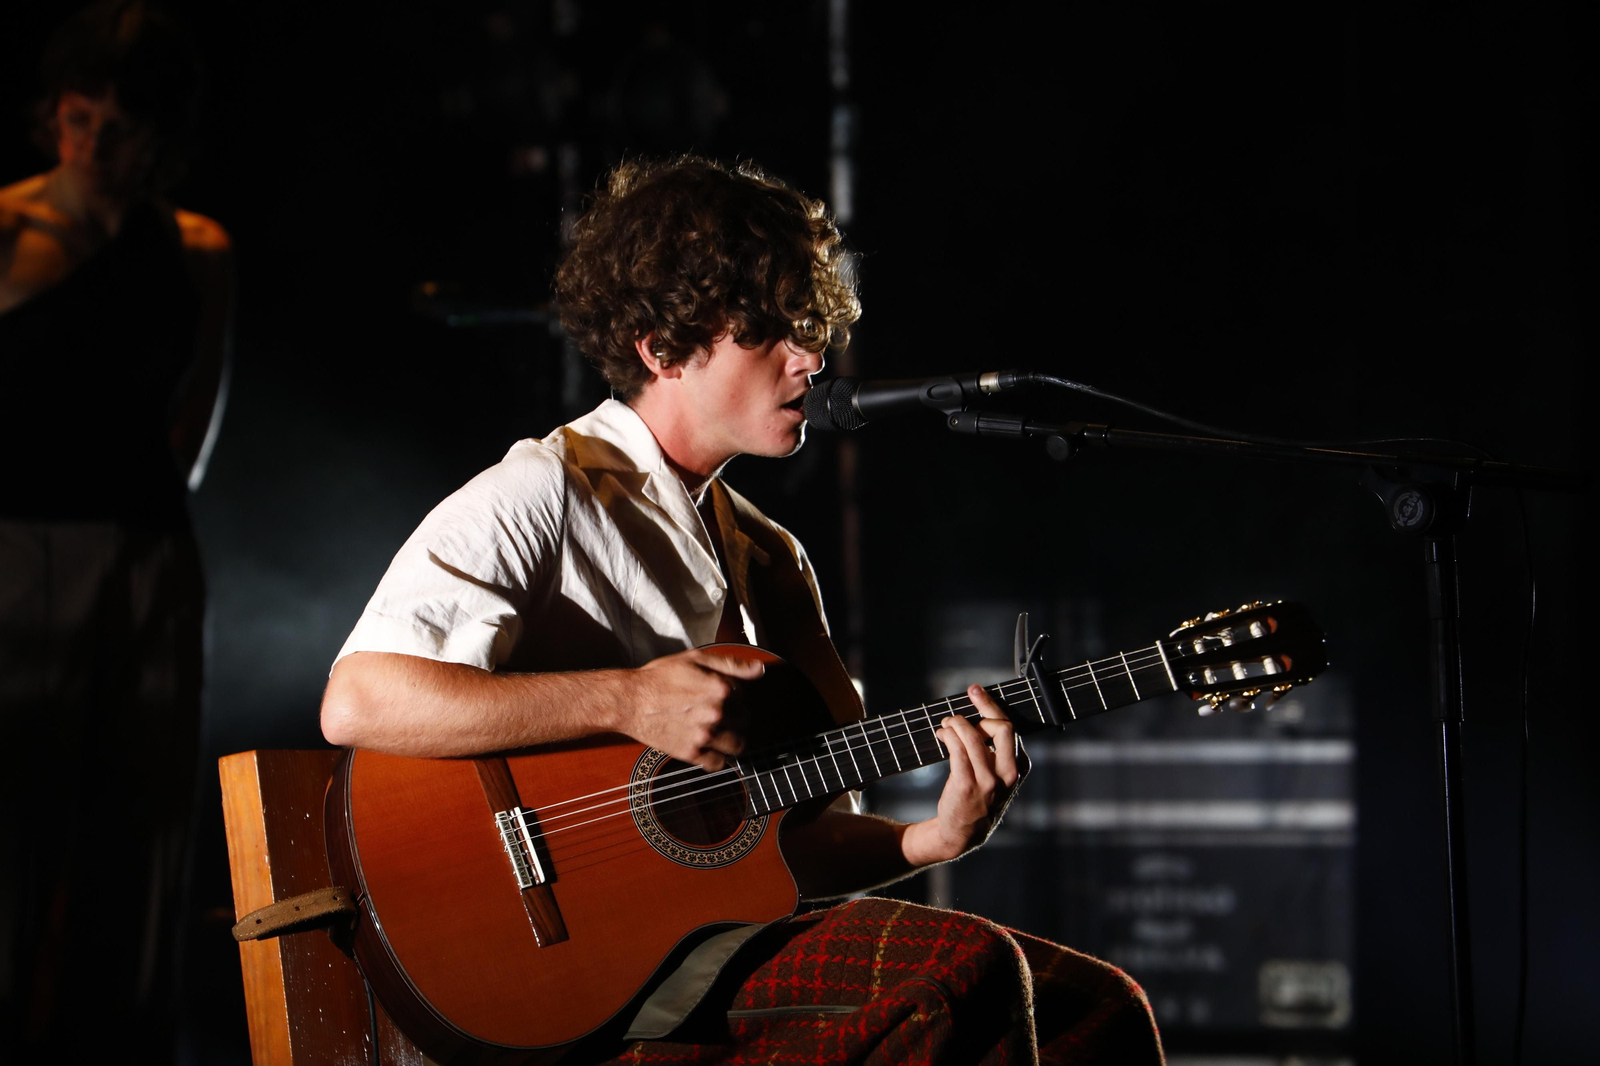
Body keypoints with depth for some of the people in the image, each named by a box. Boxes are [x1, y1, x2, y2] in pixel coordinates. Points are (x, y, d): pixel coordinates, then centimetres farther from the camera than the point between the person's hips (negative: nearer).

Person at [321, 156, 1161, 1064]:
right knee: (961, 969, -26)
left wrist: (931, 840, -4)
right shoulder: (545, 496, -6)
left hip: (737, 939, 8)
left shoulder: (770, 561, 18)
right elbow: (357, 702, -19)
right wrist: (625, 701, -21)